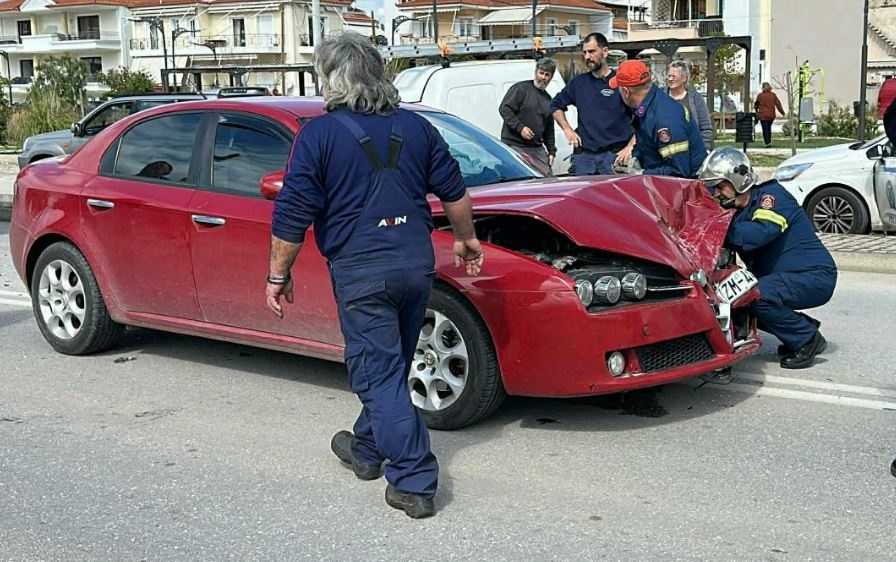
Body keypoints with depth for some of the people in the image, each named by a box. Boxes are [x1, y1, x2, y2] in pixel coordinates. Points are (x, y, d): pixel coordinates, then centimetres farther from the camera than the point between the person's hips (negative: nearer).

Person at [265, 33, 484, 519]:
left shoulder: (319, 135, -6)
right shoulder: (415, 127, 9)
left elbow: (292, 215, -9)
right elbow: (454, 191, 14)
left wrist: (278, 275, 0)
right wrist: (466, 240, 28)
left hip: (359, 269, -6)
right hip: (417, 262, 6)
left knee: (378, 373, 0)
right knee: (389, 367, 20)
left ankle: (414, 483, -3)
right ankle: (366, 449, 38)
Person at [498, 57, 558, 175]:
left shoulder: (548, 99, 20)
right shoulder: (521, 88, -2)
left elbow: (549, 129, 25)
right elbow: (504, 109, -11)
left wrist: (552, 151, 17)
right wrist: (520, 127, -19)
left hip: (537, 148, 7)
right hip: (515, 145, -7)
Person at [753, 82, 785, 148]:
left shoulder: (760, 95, -4)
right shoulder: (773, 95, -1)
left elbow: (756, 104, 10)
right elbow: (778, 104, 0)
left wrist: (756, 110, 30)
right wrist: (782, 112, 9)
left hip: (763, 115, -3)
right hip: (771, 115, 3)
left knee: (765, 129, 0)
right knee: (769, 128, 19)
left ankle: (767, 143, -7)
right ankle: (769, 141, 18)